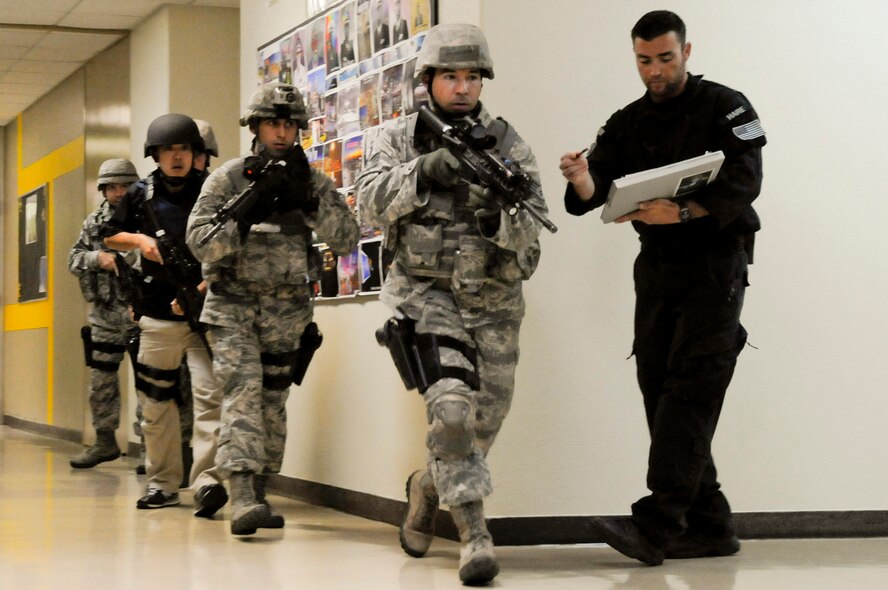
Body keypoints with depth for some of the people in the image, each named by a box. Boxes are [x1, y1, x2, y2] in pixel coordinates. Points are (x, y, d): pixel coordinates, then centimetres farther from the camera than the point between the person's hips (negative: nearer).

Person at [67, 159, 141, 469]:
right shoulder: (93, 222, 12)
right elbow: (74, 259, 7)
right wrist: (98, 258, -11)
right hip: (105, 315, 5)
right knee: (101, 383, 10)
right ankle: (105, 442, 21)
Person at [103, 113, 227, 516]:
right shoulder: (141, 195, 9)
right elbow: (110, 235, 20)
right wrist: (139, 239, -1)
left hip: (204, 312, -3)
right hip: (158, 317, 3)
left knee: (209, 395, -16)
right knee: (155, 401, 9)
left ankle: (207, 481, -21)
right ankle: (162, 483, 21)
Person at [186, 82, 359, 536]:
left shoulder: (314, 182, 4)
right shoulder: (228, 178, -3)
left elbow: (346, 240, -5)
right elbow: (200, 241, -11)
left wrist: (309, 199, -18)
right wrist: (250, 210, -22)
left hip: (287, 310, 3)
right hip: (233, 306, -3)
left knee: (273, 399, 9)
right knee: (242, 389, -18)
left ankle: (259, 491, 22)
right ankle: (242, 495, -27)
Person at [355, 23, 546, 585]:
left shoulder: (509, 144, 0)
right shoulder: (400, 138, 2)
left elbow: (530, 227, -10)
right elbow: (371, 200, -13)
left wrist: (501, 216, -32)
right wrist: (422, 171, -29)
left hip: (493, 300, 2)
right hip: (427, 290, -2)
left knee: (484, 420, 11)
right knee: (451, 403, -22)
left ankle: (428, 486, 41)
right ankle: (474, 529, -14)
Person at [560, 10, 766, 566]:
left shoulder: (726, 107, -3)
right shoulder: (627, 123, 11)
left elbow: (744, 182, -16)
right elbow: (593, 195, 1)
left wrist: (682, 212, -32)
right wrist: (583, 180, -24)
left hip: (716, 260, -6)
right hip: (657, 265, 6)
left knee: (690, 389, -15)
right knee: (659, 388, 3)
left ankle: (656, 525, -22)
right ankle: (710, 526, 10)